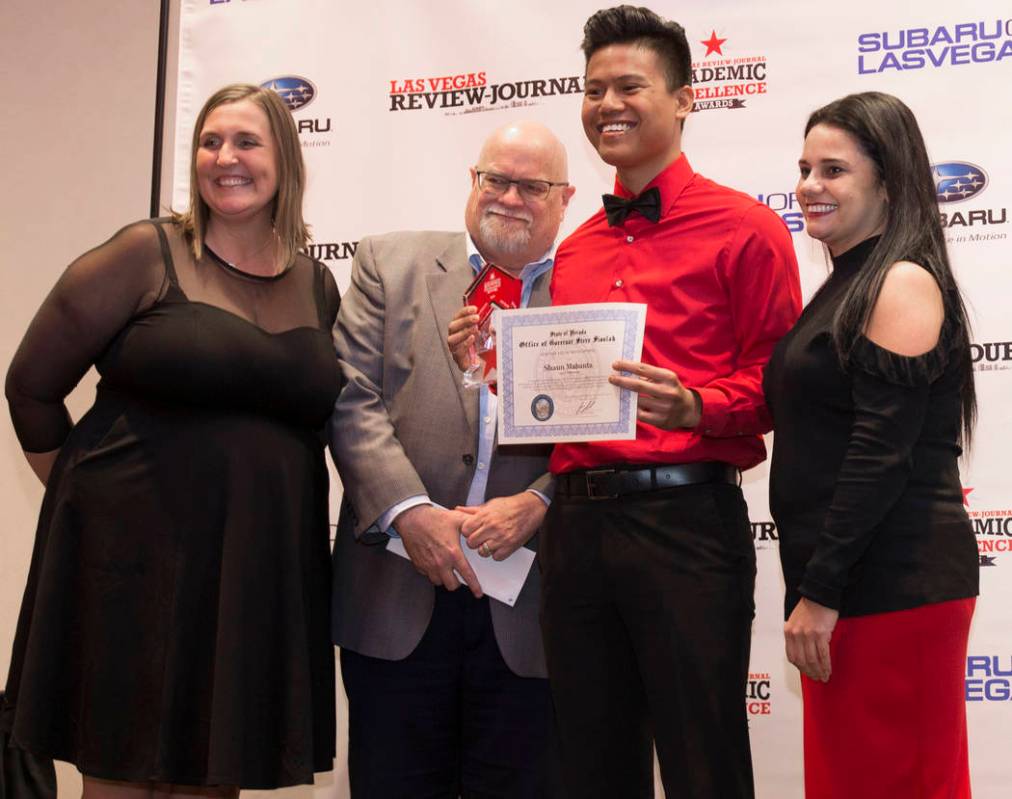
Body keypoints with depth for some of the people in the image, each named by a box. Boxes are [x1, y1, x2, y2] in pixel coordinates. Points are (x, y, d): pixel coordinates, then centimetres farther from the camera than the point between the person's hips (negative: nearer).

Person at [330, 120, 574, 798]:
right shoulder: (391, 264, 9)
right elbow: (353, 399, -1)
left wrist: (536, 504, -16)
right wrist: (408, 512, -13)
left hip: (528, 607, 0)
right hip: (397, 595, 1)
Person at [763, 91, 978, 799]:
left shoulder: (904, 282, -10)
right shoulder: (847, 288, 16)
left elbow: (882, 453, -18)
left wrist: (820, 591, -17)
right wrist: (812, 588, 15)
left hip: (895, 586, -9)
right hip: (848, 588, 9)